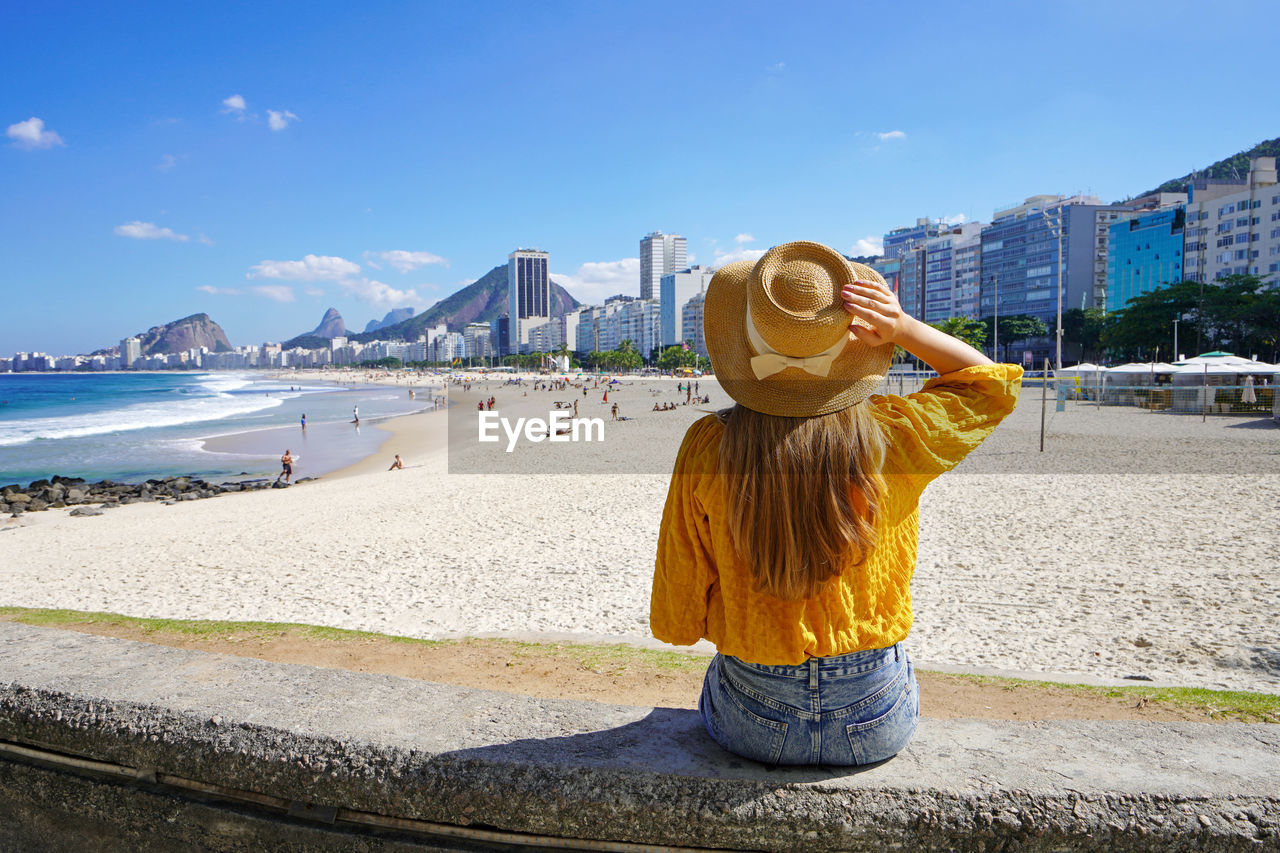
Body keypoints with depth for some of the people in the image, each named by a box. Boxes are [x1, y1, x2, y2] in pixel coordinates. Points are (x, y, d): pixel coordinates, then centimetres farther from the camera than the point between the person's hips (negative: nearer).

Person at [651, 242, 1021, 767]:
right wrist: (903, 329, -9)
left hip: (752, 726, 0)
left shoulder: (706, 447, -19)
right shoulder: (889, 437, -17)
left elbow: (677, 620, -9)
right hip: (877, 726, 1)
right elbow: (992, 383, 6)